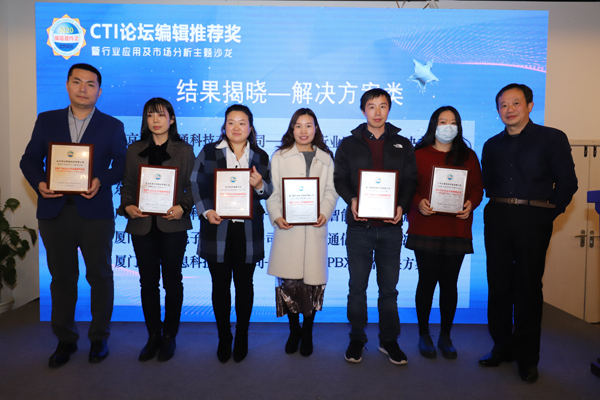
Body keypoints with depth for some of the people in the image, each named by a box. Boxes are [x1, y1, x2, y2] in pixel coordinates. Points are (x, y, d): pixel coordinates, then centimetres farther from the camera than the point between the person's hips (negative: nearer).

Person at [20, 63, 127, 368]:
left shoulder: (112, 126, 5)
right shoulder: (46, 121, 10)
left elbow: (121, 165, 0)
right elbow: (29, 159, 9)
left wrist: (100, 181, -18)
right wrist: (39, 182, -11)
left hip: (95, 213, -2)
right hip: (54, 212, 2)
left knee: (100, 277, 7)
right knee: (62, 278, 12)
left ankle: (99, 337, 24)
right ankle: (65, 339, 27)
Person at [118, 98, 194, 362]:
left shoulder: (184, 151, 5)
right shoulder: (134, 151, 12)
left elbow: (192, 187, 1)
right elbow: (127, 185, 11)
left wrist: (182, 207, -17)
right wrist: (127, 206, -8)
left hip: (173, 226, -2)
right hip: (143, 225, 2)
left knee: (172, 281, 5)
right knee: (148, 282, 7)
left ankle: (169, 335, 20)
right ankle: (153, 336, 21)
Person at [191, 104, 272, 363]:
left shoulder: (260, 156, 9)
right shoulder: (209, 152, 4)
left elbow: (269, 192, 8)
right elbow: (197, 184, 0)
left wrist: (260, 184, -14)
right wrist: (207, 211, -14)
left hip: (248, 231, 1)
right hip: (217, 228, -1)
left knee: (244, 283, 10)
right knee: (220, 284, 8)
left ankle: (242, 337, 27)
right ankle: (223, 337, 24)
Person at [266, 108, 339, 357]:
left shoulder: (325, 158, 14)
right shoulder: (279, 157, 11)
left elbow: (331, 191, 9)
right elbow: (273, 191, 5)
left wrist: (325, 213, -9)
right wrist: (276, 216, -12)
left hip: (315, 228, 1)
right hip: (287, 227, -1)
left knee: (313, 280, 1)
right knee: (288, 281, 0)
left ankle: (307, 333, 21)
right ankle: (294, 331, 22)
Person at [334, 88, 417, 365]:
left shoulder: (402, 145, 11)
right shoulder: (349, 144, 9)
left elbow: (410, 181, 8)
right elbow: (340, 179, 5)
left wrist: (402, 205, -11)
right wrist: (351, 200, -14)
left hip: (390, 226, 1)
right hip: (359, 226, -1)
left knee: (389, 287, 9)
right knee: (357, 287, 6)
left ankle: (389, 340, 24)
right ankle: (357, 339, 22)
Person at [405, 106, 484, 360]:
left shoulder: (468, 156, 13)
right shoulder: (419, 154, 5)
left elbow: (477, 188, 10)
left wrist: (471, 204, -10)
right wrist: (418, 203, -17)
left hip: (457, 229, 2)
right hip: (425, 228, -2)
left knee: (449, 282, 7)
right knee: (427, 280, 2)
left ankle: (445, 336, 22)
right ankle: (424, 335, 18)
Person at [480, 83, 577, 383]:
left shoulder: (552, 138, 2)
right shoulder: (492, 145, 14)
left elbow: (567, 182, -2)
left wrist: (549, 213, -6)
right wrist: (497, 206, 5)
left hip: (533, 220, -3)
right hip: (497, 219, 4)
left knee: (528, 286, 1)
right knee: (498, 285, 6)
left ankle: (527, 356, 14)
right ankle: (501, 347, 20)